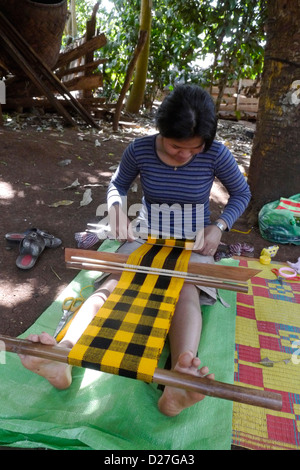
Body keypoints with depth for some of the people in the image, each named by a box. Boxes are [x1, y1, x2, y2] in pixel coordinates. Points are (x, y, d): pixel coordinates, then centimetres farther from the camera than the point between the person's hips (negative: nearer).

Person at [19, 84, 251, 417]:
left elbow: (241, 194, 3)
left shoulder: (216, 155, -12)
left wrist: (219, 226, -14)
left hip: (193, 243, -1)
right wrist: (116, 208, -14)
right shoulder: (140, 150, -9)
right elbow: (118, 185, 9)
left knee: (186, 292, -34)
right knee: (114, 283, -28)